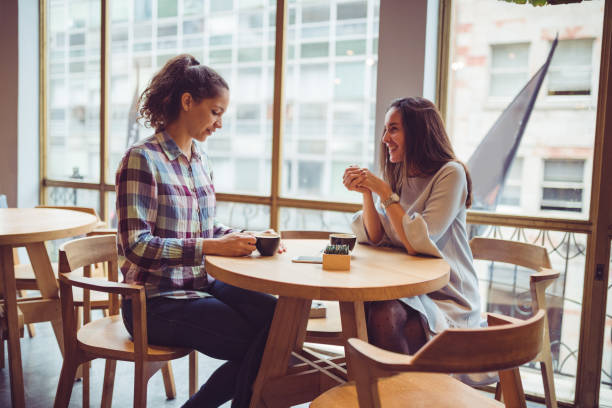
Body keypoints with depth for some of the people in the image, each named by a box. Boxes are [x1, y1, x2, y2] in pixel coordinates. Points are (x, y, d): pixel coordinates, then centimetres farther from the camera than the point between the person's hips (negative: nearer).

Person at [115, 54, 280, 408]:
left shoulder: (200, 160, 10)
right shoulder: (143, 159, -13)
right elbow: (136, 244, -19)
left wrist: (243, 239, -3)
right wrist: (211, 247, -24)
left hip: (203, 285, 7)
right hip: (157, 301, -7)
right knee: (261, 344, -17)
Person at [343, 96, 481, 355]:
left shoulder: (450, 174, -12)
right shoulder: (397, 175, 7)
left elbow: (418, 243, -20)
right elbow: (376, 238, 2)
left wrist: (384, 192, -18)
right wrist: (366, 193, -11)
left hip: (448, 299, -5)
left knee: (384, 316, -31)